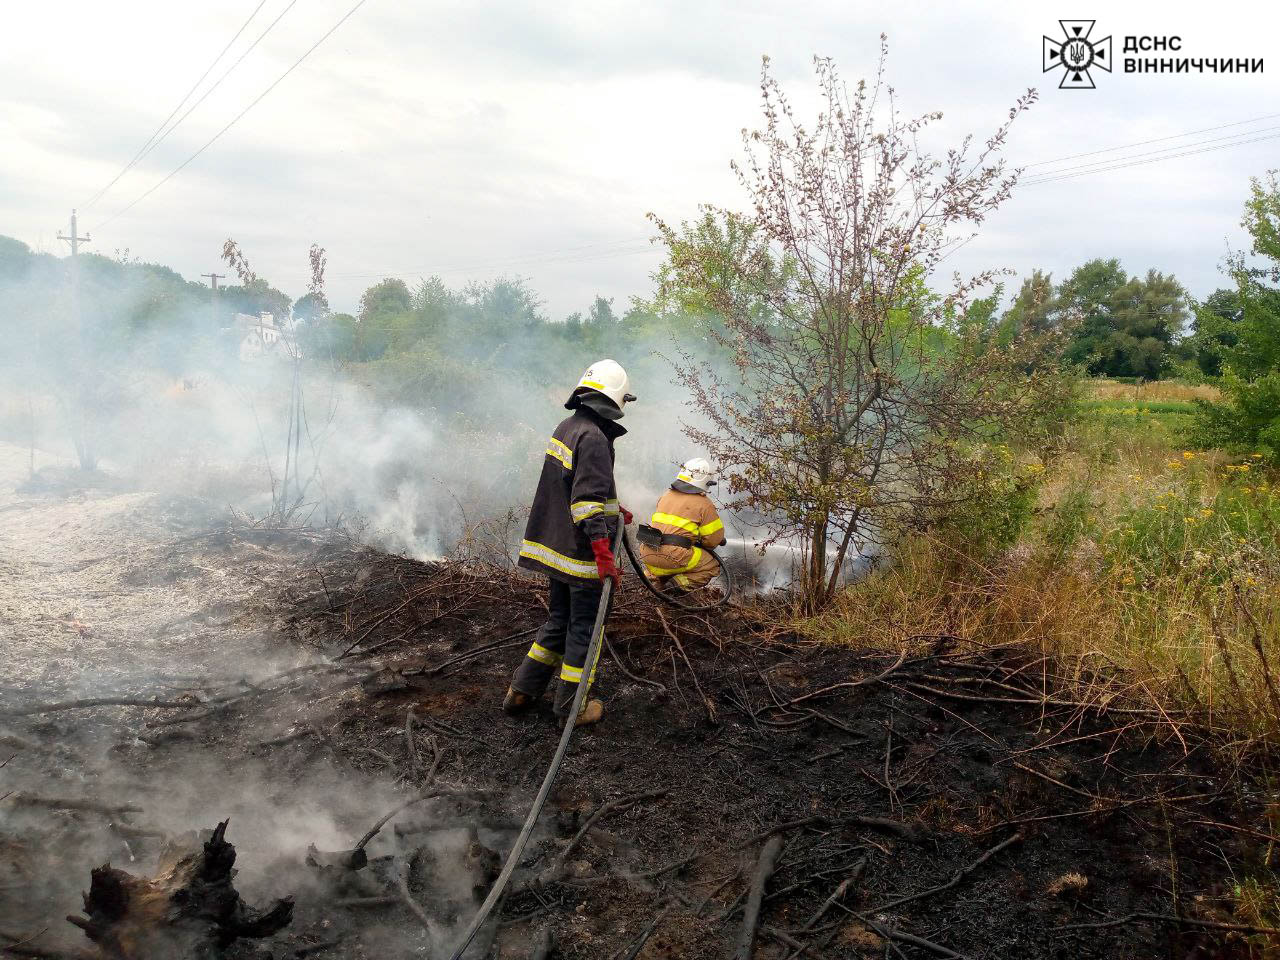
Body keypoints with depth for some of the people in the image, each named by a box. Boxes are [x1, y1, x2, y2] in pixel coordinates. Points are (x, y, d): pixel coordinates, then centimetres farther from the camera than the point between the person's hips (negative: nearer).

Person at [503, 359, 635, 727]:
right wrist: (604, 554, -28)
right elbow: (588, 499, -26)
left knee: (559, 621, 22)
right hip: (583, 552, -9)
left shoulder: (566, 427, 11)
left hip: (556, 546, 9)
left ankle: (522, 691, 27)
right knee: (584, 628, 5)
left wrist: (614, 511, 28)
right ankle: (571, 707, 16)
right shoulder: (593, 437, -19)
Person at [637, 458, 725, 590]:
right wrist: (701, 546, 26)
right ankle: (682, 582, -9)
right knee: (712, 566, 9)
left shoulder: (666, 495, 21)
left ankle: (654, 576, 15)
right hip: (673, 557, -7)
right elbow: (714, 538, 2)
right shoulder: (704, 504, 2)